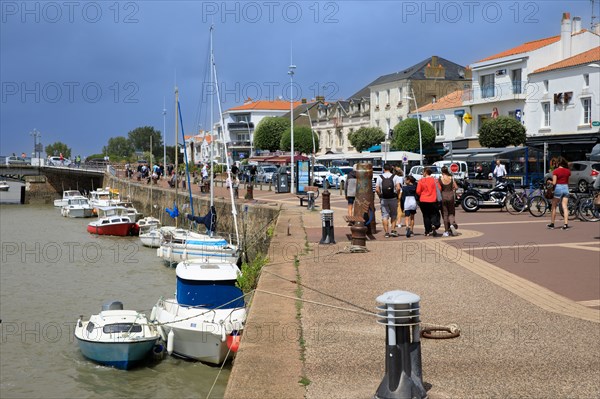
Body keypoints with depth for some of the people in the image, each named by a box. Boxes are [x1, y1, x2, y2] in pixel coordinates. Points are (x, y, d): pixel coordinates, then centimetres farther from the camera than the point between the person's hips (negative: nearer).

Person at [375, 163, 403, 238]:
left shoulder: (379, 177, 1)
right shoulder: (395, 177, -1)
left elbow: (377, 189, -6)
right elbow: (398, 188, -12)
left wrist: (380, 196, 7)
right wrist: (397, 195, 2)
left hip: (383, 199, 0)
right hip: (393, 198, 0)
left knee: (384, 216, 4)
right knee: (393, 215, 13)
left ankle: (387, 232, 1)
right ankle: (393, 230, 6)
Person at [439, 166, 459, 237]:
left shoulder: (440, 179, -9)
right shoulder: (451, 178, -3)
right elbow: (456, 187, 0)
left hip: (443, 196, -1)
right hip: (450, 196, 1)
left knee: (445, 214, 6)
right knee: (451, 212, 14)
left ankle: (447, 231, 7)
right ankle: (452, 224, -14)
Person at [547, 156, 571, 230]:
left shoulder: (555, 171, -11)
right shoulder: (568, 171, 4)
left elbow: (554, 183, -14)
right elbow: (568, 182, 5)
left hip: (558, 188, -4)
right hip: (566, 188, 4)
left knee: (554, 207, 9)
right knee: (565, 207, 1)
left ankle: (552, 224, 15)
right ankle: (566, 224, -7)